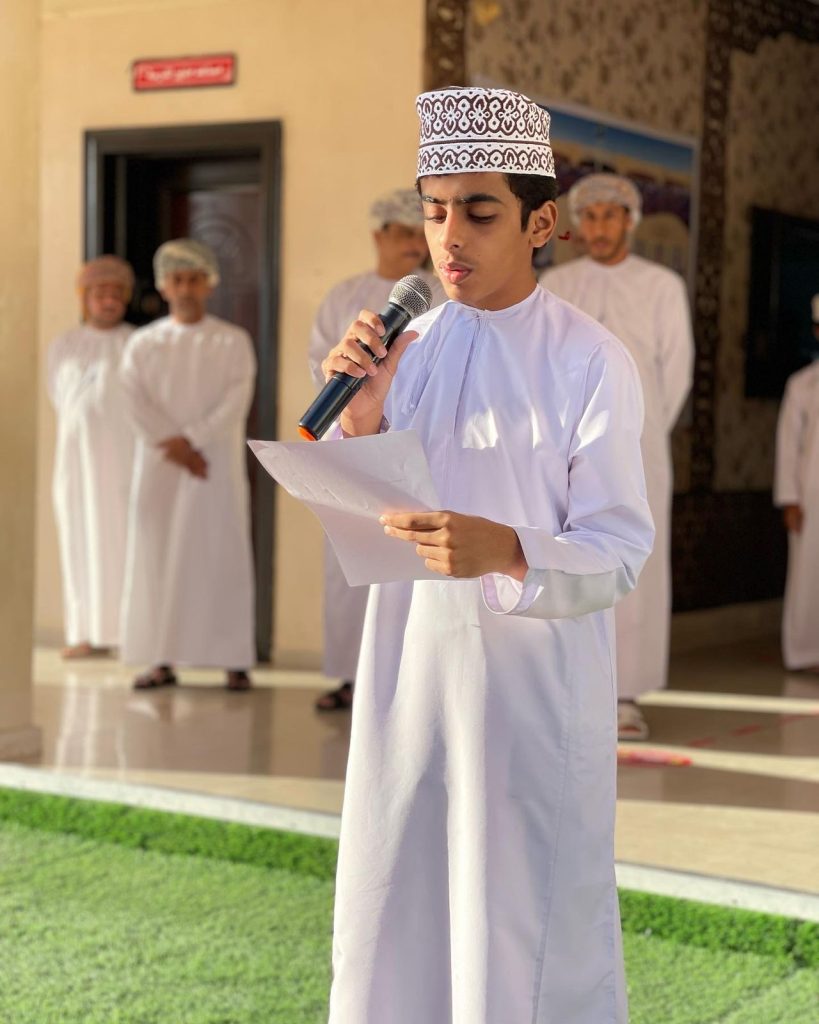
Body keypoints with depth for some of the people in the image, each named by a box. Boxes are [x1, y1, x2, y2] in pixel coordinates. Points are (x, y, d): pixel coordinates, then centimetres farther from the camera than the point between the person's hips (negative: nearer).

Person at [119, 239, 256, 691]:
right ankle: (163, 659, 3)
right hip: (158, 465, 2)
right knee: (157, 556, -1)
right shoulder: (144, 342, 8)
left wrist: (192, 439, -16)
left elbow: (236, 402, -7)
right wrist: (173, 447, -14)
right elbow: (137, 401, -2)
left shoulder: (233, 341, 4)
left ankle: (234, 661, -2)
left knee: (221, 556, -4)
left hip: (217, 461, -2)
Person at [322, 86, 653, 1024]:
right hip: (411, 661, 4)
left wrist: (506, 552, -30)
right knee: (396, 901, 12)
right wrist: (358, 420, -11)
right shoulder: (407, 348, 4)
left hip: (536, 675, -4)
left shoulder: (589, 363, -10)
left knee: (528, 920, 4)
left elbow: (617, 558, -12)